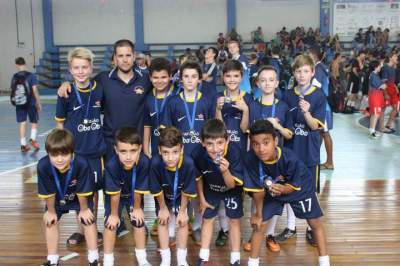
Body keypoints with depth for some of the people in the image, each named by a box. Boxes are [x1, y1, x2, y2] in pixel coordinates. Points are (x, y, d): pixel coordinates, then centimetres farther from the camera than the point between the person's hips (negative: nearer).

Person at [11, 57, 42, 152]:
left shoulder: (14, 77, 0)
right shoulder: (31, 76, -10)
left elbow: (13, 91, 2)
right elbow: (35, 91, -12)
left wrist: (15, 101, 17)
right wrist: (39, 103, -4)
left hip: (19, 104, 3)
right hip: (30, 103, -3)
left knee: (22, 124, 8)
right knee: (34, 122, 13)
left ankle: (23, 145, 9)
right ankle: (33, 139, -3)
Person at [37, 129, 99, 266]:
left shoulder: (81, 164, -43)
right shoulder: (43, 166, -37)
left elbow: (82, 191, -26)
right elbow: (48, 193, -20)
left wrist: (83, 209, -12)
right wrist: (51, 211, -6)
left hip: (80, 198, -2)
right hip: (56, 198, 2)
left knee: (88, 220, -3)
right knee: (50, 221, 2)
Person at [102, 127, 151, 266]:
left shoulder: (144, 162, -39)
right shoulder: (111, 165, -40)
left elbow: (138, 190, -22)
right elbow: (114, 194, -25)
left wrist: (137, 208, -7)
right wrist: (114, 214, -12)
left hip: (134, 195, 1)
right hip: (115, 196, -1)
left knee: (139, 221, 3)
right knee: (111, 223, -3)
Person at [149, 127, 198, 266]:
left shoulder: (188, 163, -41)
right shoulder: (155, 163, -41)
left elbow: (187, 191, -23)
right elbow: (157, 190, -22)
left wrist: (182, 211, -12)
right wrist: (163, 208, -8)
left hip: (181, 196, 0)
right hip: (163, 197, 0)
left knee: (183, 222, 1)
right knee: (163, 221, 3)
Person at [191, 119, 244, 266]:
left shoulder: (234, 152, -38)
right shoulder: (197, 154, -33)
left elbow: (231, 185, -30)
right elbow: (198, 177, -10)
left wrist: (225, 171, -49)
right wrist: (201, 198, -2)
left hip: (231, 189, -1)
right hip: (210, 189, 2)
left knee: (234, 220, 2)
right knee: (207, 219, 10)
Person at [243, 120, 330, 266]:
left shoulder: (290, 159, -40)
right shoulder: (250, 159, -34)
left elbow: (294, 186, -23)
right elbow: (258, 189, -19)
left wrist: (283, 189, -45)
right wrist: (258, 213, -9)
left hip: (300, 188, -1)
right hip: (272, 191, 2)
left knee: (315, 223, 7)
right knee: (259, 224, -1)